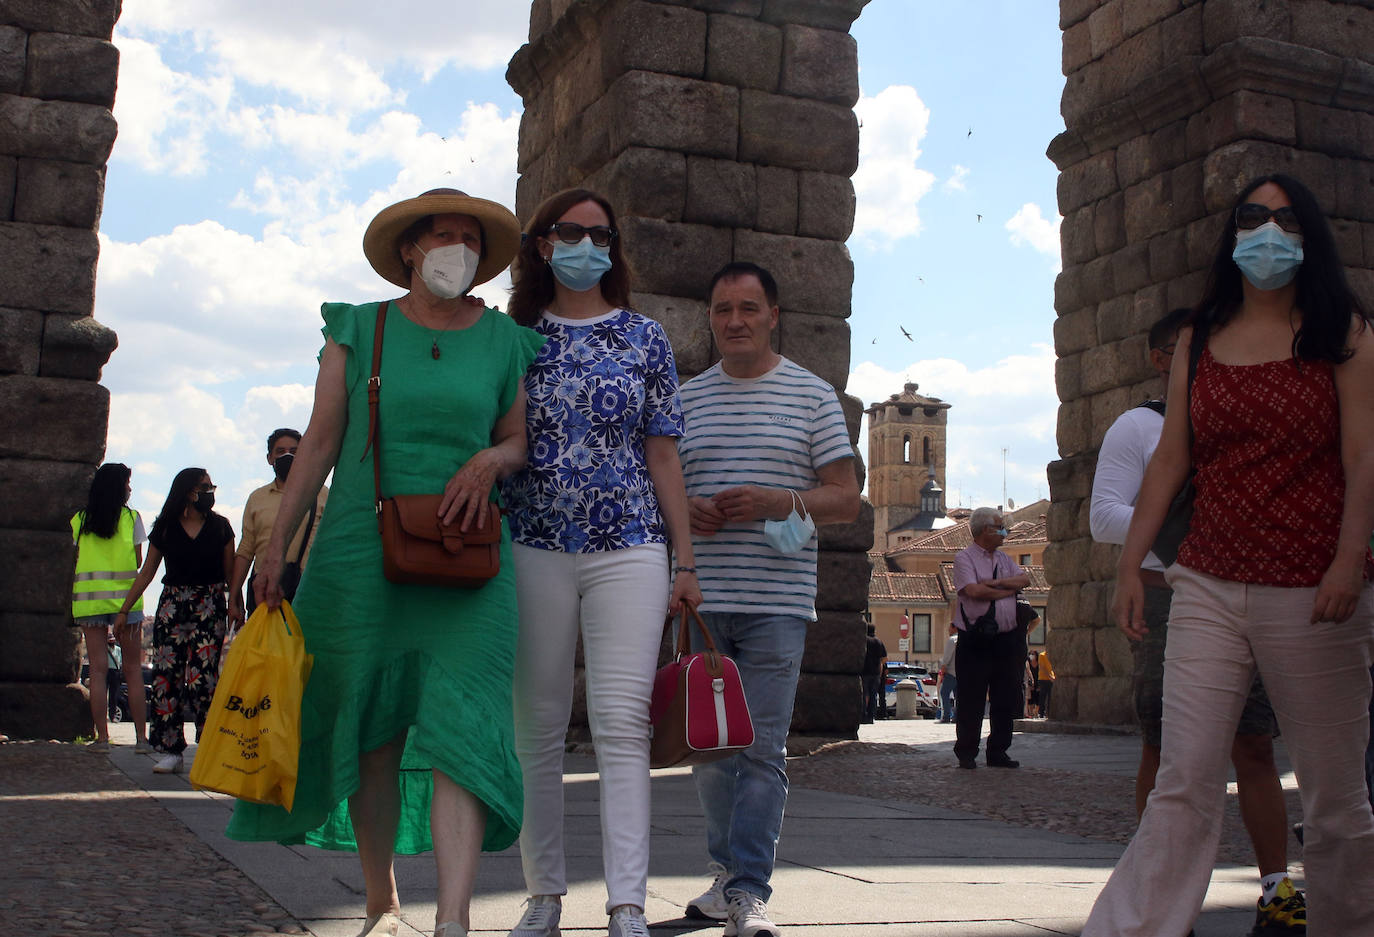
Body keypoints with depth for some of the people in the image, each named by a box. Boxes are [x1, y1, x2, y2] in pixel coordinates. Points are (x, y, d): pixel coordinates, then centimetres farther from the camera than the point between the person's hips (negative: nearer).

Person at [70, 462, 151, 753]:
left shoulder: (79, 520, 8)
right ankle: (141, 737, 1)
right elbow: (138, 561, 2)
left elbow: (77, 557, 8)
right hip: (124, 595, -2)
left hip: (88, 597, 2)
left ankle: (102, 737, 0)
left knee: (98, 669, 2)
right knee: (133, 669, 2)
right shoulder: (131, 517, 1)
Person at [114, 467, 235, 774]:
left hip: (210, 608, -2)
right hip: (172, 606, 2)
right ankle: (171, 751, 0)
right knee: (165, 676, -6)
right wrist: (124, 610, 11)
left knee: (200, 677, -13)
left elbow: (230, 572, 11)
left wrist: (236, 605, 2)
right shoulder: (165, 528, 7)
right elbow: (147, 572, 12)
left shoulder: (219, 527, 6)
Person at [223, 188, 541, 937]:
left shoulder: (506, 342, 9)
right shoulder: (358, 329, 7)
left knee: (460, 719, -15)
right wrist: (277, 542, 0)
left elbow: (521, 439, 13)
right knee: (369, 727, 6)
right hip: (360, 550, 1)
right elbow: (320, 440, 5)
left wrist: (489, 460, -11)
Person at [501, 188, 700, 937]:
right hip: (535, 550, 1)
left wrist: (686, 562, 4)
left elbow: (663, 455, 8)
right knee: (537, 727, 5)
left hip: (629, 550, -1)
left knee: (622, 723, -7)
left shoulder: (644, 337, 9)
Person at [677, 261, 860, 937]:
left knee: (762, 749, -6)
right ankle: (724, 871, 24)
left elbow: (846, 499, 2)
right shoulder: (686, 398, 13)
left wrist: (778, 503, -15)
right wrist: (681, 509, -6)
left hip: (776, 602, -3)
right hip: (700, 600, 3)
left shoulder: (812, 395, 5)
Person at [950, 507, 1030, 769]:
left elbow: (1025, 579, 4)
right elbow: (973, 590, -17)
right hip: (976, 641, -6)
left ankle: (998, 752, 17)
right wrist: (1009, 590, -5)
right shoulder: (964, 557, -3)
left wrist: (995, 582, -11)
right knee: (971, 700, -1)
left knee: (1006, 699, 7)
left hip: (1007, 639, 6)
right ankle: (966, 754, 8)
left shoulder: (1004, 559, 18)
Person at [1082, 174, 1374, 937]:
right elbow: (1171, 459, 13)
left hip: (1312, 596, -2)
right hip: (1208, 590, 2)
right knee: (1182, 788, -4)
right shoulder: (1199, 339, 13)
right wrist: (1131, 562, 8)